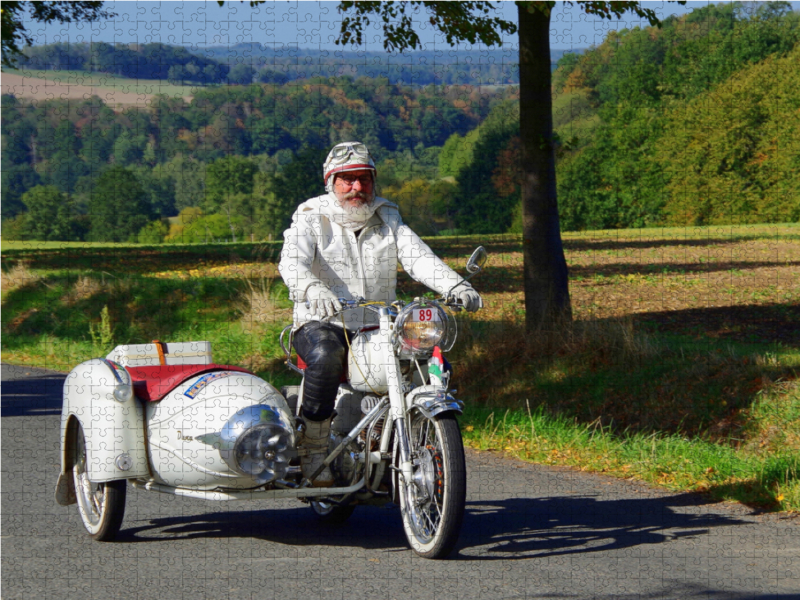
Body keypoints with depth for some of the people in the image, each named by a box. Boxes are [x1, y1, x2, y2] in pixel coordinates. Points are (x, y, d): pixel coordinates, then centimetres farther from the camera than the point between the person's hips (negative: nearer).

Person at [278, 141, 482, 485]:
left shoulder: (387, 218, 14)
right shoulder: (311, 219, 0)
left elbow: (417, 257, 0)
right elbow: (292, 261, -18)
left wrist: (456, 286, -20)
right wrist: (312, 289, -43)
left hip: (378, 328, 5)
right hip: (323, 324, -4)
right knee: (326, 357, -38)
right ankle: (313, 455, -27)